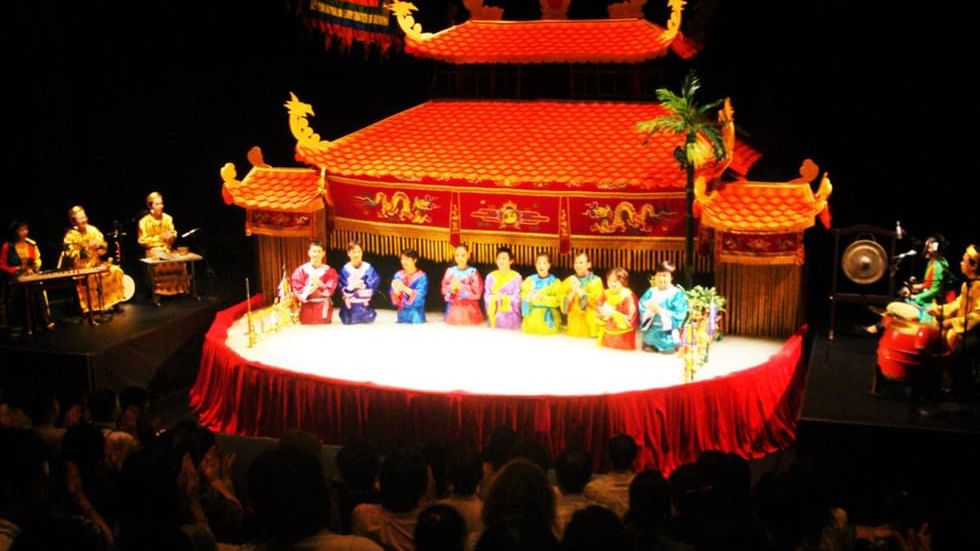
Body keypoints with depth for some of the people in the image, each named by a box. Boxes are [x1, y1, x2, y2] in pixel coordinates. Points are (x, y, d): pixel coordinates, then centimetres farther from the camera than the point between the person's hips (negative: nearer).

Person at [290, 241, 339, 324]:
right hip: (307, 311, -1)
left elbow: (330, 290, -5)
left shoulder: (330, 271, 4)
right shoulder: (300, 271, 1)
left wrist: (319, 284, -19)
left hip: (324, 310, 1)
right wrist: (310, 288, -20)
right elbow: (298, 291, -5)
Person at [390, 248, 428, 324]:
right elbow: (395, 298, 3)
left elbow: (419, 296, -16)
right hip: (402, 313, 4)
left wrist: (404, 288, -27)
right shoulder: (398, 275, 6)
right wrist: (396, 291, -19)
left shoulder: (421, 276, -6)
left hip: (416, 314, -4)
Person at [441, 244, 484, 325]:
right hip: (453, 309, 3)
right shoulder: (450, 271, 8)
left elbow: (477, 292, -9)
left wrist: (461, 287, -14)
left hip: (469, 310, -3)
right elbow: (444, 290, 6)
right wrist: (451, 288, -15)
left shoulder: (473, 272, -2)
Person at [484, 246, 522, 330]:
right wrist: (494, 297, -17)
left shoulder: (516, 277, -2)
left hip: (511, 316, -2)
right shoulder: (491, 276, 8)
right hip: (495, 316, 2)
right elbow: (487, 297, 3)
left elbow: (516, 298, -4)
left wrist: (503, 297, -18)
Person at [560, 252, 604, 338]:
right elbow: (563, 303, 6)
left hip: (590, 322, -3)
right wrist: (572, 292, -11)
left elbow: (595, 300, -12)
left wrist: (578, 290, -13)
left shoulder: (595, 280, 1)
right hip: (574, 323, 3)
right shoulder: (569, 281, 12)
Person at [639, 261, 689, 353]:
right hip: (650, 337, 4)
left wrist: (660, 310, -21)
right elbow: (641, 312, 2)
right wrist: (650, 311, -20)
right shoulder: (650, 292, 7)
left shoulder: (677, 294, -5)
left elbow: (679, 316, -15)